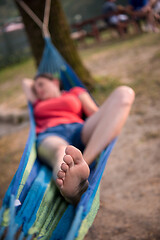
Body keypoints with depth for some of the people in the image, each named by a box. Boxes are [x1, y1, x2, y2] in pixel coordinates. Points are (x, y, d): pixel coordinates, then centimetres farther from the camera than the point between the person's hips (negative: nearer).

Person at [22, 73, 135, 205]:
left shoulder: (76, 92, 33)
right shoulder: (37, 104, 38)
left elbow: (95, 112, 18)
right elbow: (26, 82, 51)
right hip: (49, 136, 0)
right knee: (60, 152, -40)